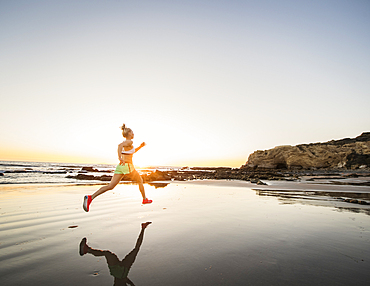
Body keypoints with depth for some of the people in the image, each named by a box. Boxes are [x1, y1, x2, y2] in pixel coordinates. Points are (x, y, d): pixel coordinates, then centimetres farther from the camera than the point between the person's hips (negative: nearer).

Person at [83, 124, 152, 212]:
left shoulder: (125, 142, 20)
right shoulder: (130, 142, -8)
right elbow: (120, 145, -28)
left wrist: (140, 146, 23)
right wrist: (119, 157, -39)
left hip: (120, 166, 8)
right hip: (127, 166, -8)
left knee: (110, 186, 0)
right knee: (140, 181, 15)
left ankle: (90, 197, -15)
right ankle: (145, 199, 25)